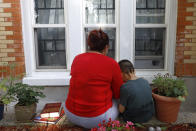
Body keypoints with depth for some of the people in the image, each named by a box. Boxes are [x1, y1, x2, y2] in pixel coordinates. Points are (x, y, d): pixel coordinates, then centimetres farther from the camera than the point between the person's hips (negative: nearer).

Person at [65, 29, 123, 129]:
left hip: (71, 114, 4)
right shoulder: (112, 64, -13)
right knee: (118, 101, 23)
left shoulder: (77, 59, 0)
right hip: (98, 119, -4)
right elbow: (118, 94, -2)